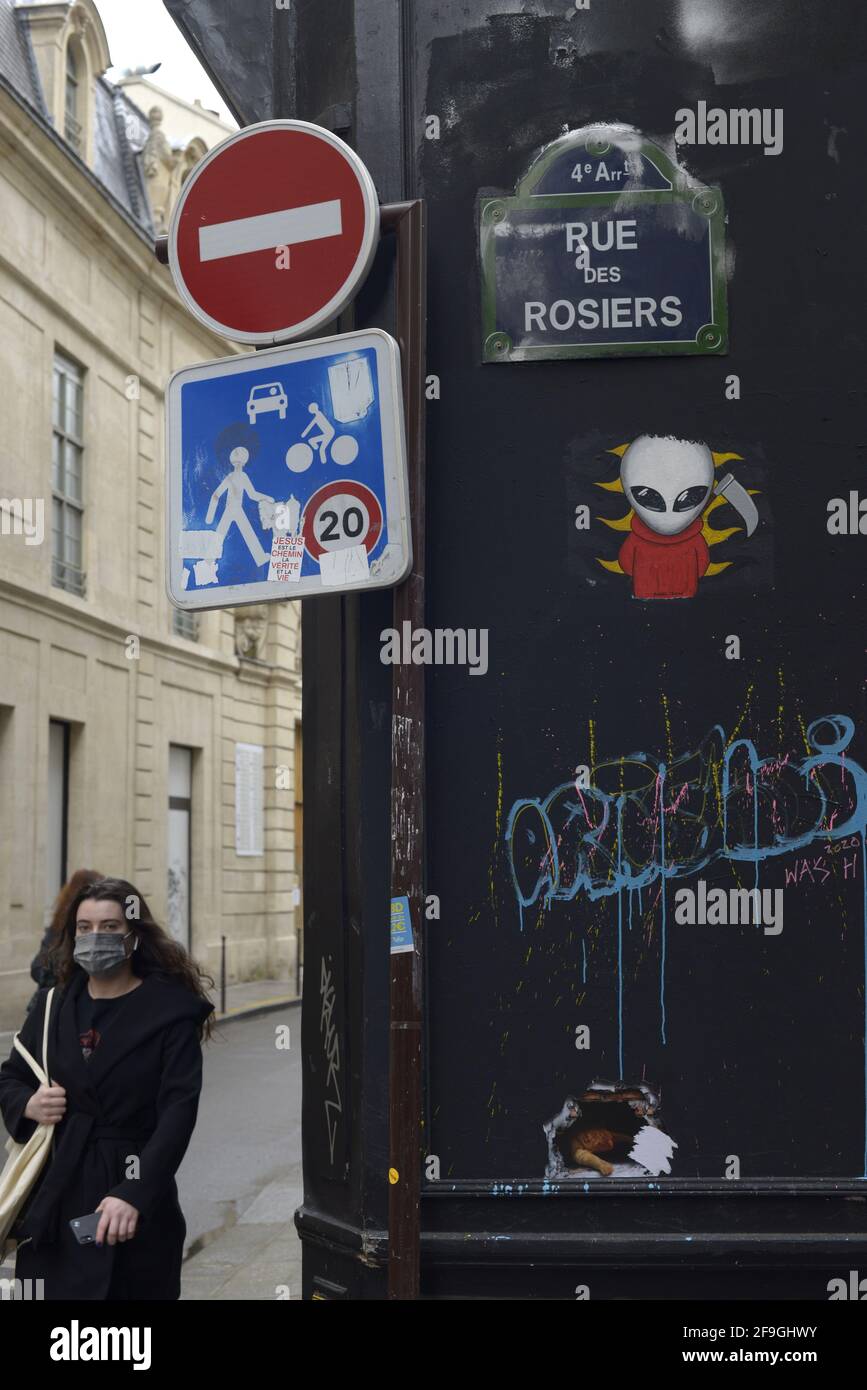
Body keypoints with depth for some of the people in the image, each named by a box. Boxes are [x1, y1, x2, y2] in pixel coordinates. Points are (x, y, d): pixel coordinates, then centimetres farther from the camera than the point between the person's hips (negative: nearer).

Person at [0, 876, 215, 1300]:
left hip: (134, 1202, -4)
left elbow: (178, 1111, -13)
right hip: (53, 1196, 4)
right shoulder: (54, 1004, 9)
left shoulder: (172, 1010, -6)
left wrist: (133, 1195, -24)